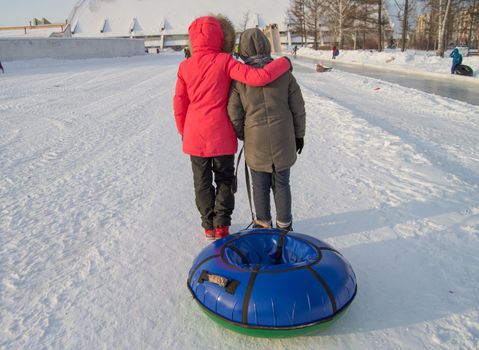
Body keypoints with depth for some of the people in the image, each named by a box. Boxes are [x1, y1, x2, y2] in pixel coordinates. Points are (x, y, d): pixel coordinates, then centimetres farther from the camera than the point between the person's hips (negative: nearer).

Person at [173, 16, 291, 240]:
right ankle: (221, 227, 17)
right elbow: (258, 77, -22)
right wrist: (284, 62, -7)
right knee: (224, 180, 16)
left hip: (195, 137, 2)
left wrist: (183, 131, 15)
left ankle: (209, 227, 25)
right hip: (221, 136, -2)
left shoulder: (185, 66, -2)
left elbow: (179, 104, 1)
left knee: (202, 183, 16)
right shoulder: (225, 62, -11)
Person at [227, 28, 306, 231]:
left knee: (260, 186, 13)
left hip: (255, 142, -1)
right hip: (283, 141, 1)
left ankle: (263, 224, 27)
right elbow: (298, 108, 2)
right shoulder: (283, 73, -3)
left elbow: (234, 114, -3)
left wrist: (242, 135, 14)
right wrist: (299, 134, 14)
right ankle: (284, 225, 25)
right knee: (281, 184, 14)